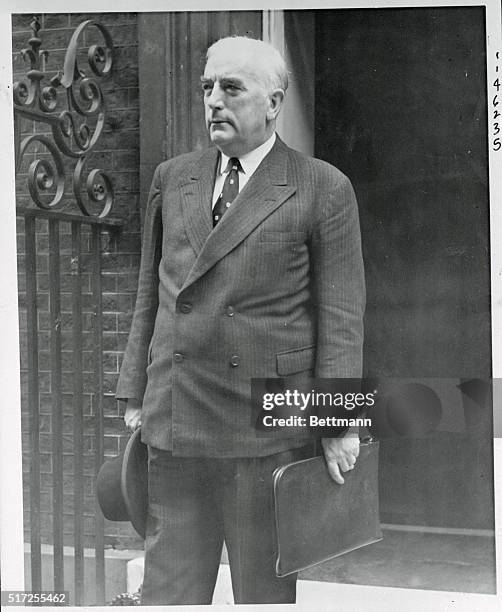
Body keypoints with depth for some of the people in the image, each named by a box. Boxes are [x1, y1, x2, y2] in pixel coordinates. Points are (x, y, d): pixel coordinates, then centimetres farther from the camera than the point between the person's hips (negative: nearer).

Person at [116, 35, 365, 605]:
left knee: (265, 589, 8)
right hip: (174, 420, 4)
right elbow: (150, 295, 15)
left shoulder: (323, 189, -2)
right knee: (168, 584, 8)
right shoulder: (172, 179, 12)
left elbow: (340, 314, -5)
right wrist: (135, 394, 12)